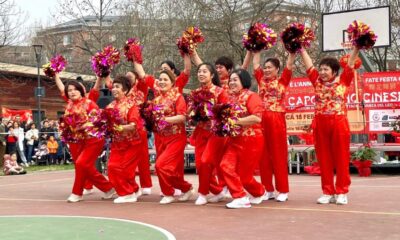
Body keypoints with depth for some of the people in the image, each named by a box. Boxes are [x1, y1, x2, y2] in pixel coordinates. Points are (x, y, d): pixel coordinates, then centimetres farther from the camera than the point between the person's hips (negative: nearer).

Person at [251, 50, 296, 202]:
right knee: (264, 155, 5)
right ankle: (268, 190, 14)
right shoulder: (261, 80, 14)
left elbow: (289, 64, -2)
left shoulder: (282, 81, 4)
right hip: (262, 120, 4)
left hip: (277, 120, -4)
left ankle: (283, 191, 5)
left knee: (279, 155, -1)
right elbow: (256, 64, 17)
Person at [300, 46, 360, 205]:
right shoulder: (317, 82, 11)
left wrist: (357, 47, -7)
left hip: (339, 123, -3)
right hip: (320, 124, 3)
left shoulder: (343, 81, 4)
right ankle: (328, 192, 13)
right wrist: (301, 49, 13)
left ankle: (341, 192, 9)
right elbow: (309, 65, 13)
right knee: (324, 159, 6)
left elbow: (350, 64, 0)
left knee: (341, 158, 2)